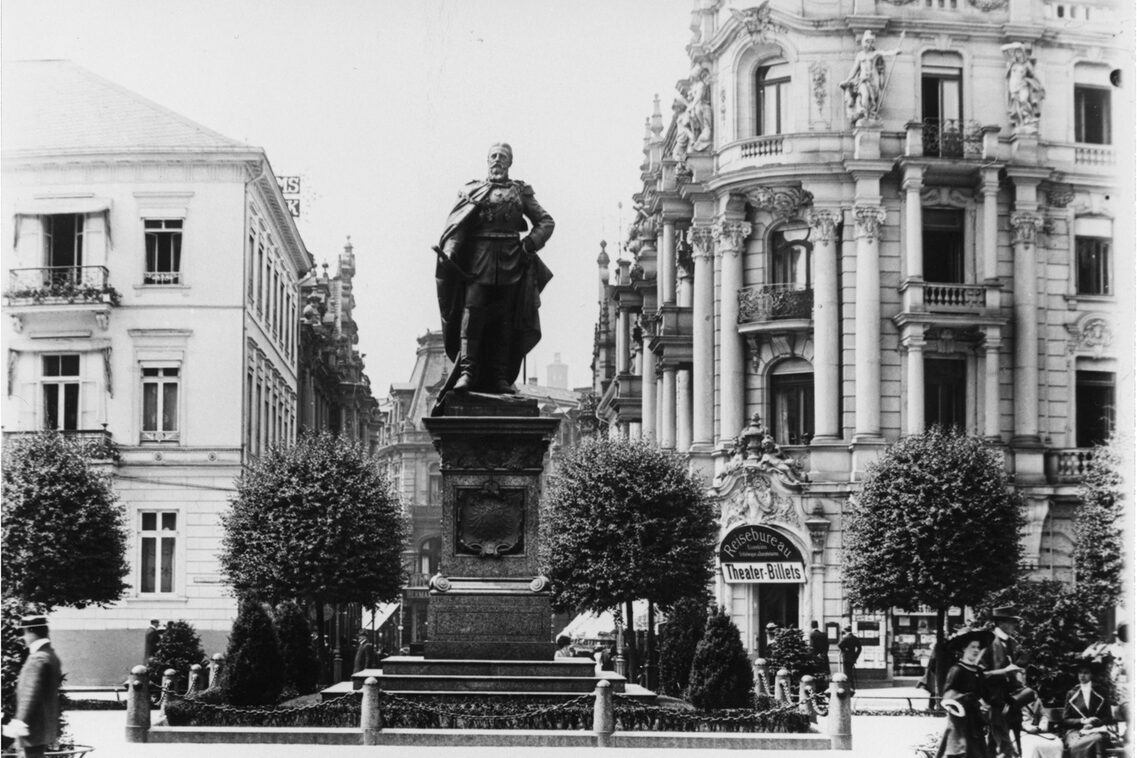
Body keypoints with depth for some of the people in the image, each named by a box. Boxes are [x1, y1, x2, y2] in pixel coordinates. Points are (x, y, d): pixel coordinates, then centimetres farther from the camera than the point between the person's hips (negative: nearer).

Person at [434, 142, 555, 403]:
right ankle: (467, 373, -15)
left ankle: (501, 378, 4)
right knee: (472, 314, -12)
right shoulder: (471, 191, 13)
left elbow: (545, 221, 12)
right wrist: (449, 254, -13)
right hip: (478, 259, -1)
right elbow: (454, 226, 5)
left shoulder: (520, 191, 15)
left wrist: (529, 244, -4)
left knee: (505, 320, 2)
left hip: (511, 262, 1)